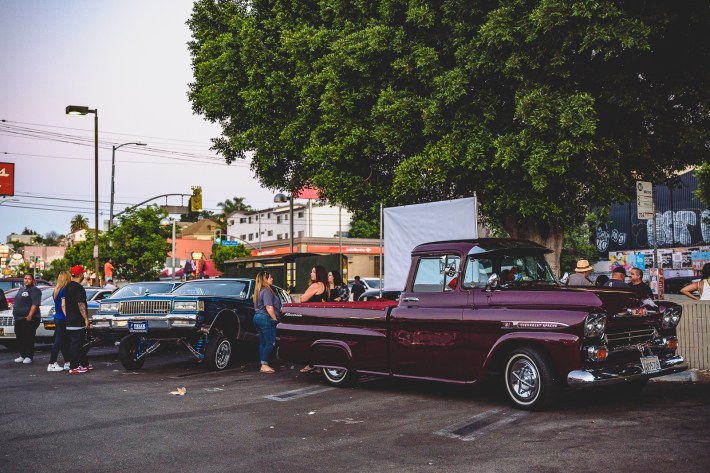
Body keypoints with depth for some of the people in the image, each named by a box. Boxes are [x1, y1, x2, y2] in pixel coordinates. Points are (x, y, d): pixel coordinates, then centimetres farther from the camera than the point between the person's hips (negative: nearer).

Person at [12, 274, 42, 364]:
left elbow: (35, 304, -17)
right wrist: (15, 314, 19)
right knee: (20, 339, 11)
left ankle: (29, 356, -2)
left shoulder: (34, 290, -7)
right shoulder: (21, 289, 22)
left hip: (28, 319, -9)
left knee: (28, 339, -7)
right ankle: (22, 355, 19)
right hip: (18, 319, 9)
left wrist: (30, 315, -24)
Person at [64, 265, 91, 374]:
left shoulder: (67, 287, 12)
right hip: (78, 322, -9)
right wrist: (86, 319, -15)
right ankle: (74, 367, -4)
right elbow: (81, 305, -18)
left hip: (69, 322, 9)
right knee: (76, 344, -5)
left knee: (76, 343, 14)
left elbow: (63, 305, 14)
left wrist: (67, 316, 18)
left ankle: (84, 364, 22)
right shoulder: (79, 288, -14)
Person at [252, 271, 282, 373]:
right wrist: (275, 319, -15)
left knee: (262, 343, 11)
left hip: (257, 318, 10)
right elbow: (269, 307, -21)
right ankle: (265, 365, -6)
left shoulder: (259, 291, 16)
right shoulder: (266, 291, -14)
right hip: (266, 319, -10)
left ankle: (263, 365, 14)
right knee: (270, 343, -5)